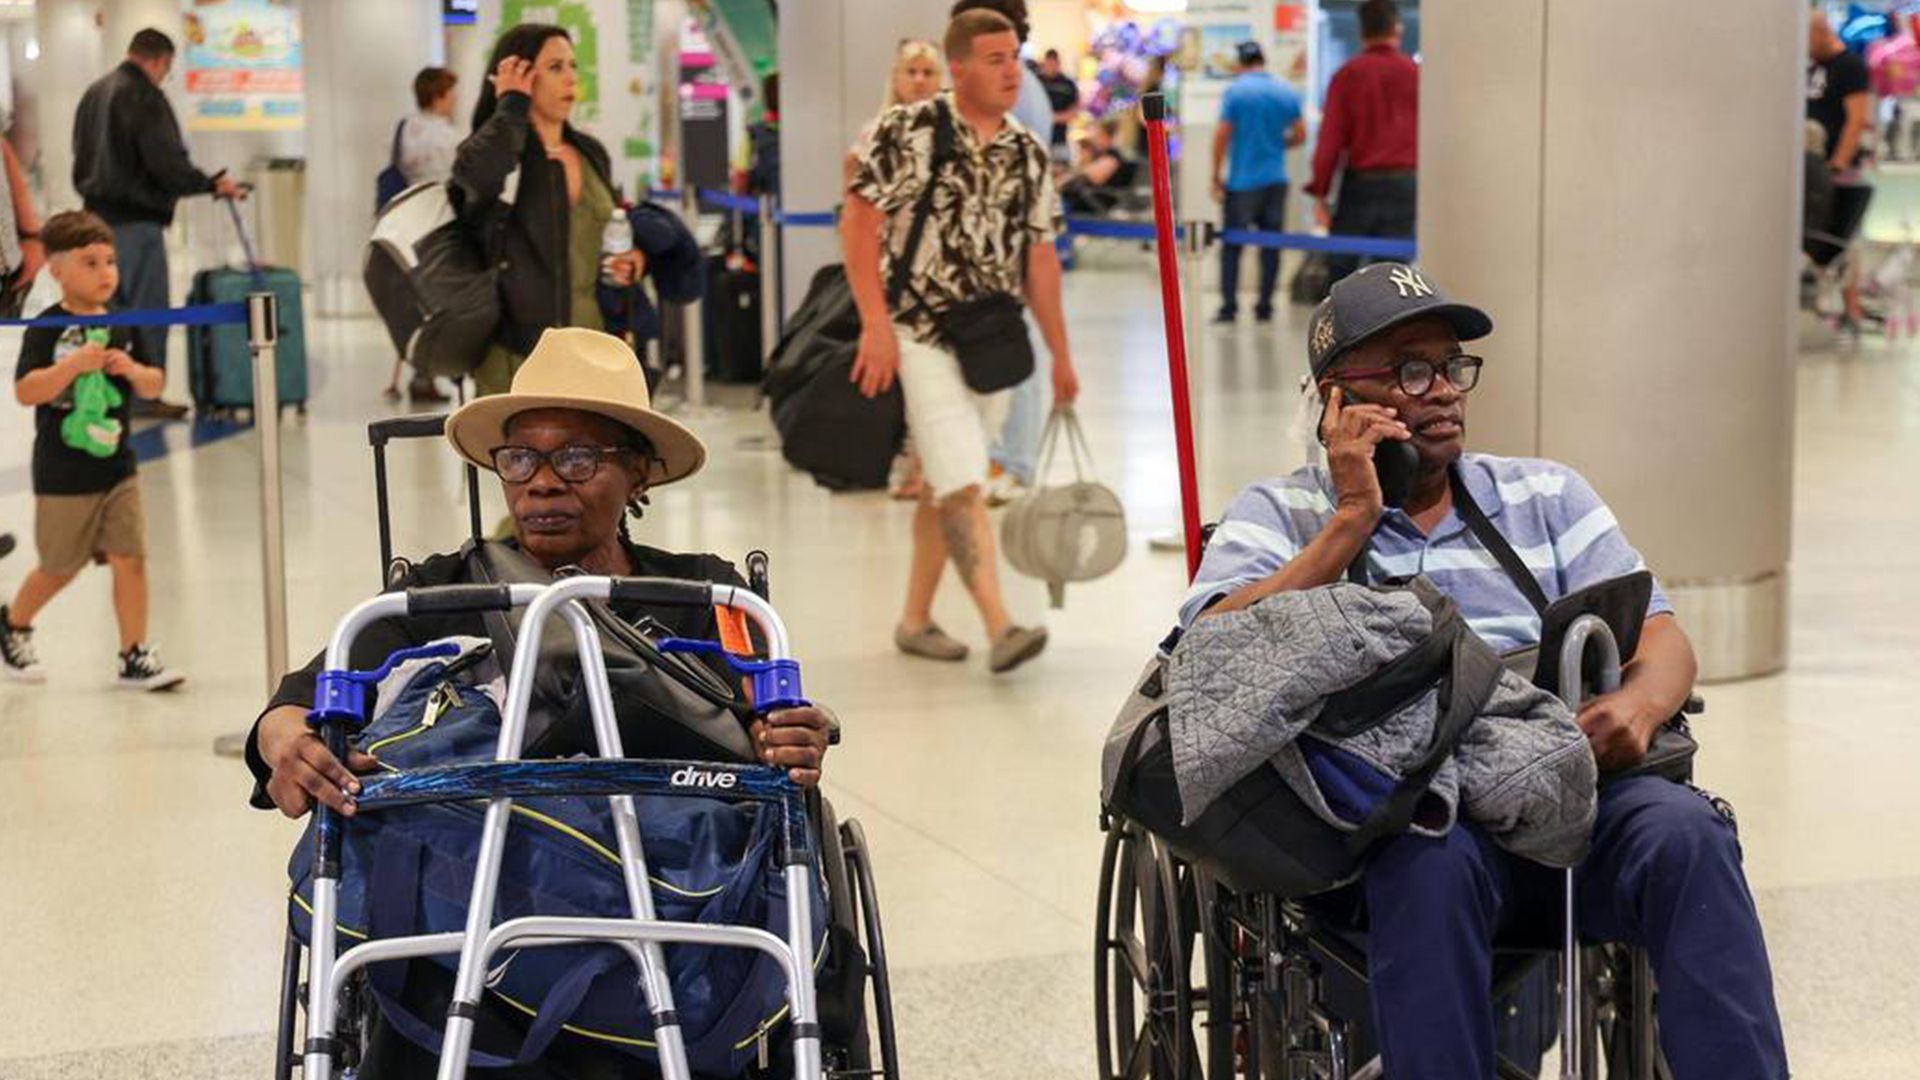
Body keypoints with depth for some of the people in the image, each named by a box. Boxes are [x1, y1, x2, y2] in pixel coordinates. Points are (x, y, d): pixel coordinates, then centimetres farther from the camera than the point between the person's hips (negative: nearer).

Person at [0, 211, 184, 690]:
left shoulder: (122, 326, 3)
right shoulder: (46, 331, -13)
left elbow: (155, 385, 10)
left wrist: (134, 370, -12)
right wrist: (74, 364, -30)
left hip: (117, 467, 4)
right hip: (63, 475, -4)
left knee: (130, 559, -1)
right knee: (60, 568, 10)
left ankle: (135, 657, 7)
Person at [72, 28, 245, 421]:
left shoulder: (94, 93, 14)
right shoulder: (144, 96, -15)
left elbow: (82, 157, 20)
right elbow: (167, 162, -20)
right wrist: (213, 185, -10)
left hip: (99, 215, 9)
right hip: (136, 221, -9)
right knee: (146, 308, -2)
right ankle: (144, 396, -1)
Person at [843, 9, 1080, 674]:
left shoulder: (1028, 154, 10)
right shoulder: (908, 131, -7)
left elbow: (1039, 258, 14)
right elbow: (858, 225, -9)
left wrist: (1060, 356, 13)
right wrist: (876, 325, -17)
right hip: (919, 338, -6)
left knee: (946, 485, 12)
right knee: (962, 486, -14)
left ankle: (915, 620, 22)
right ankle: (999, 626, -20)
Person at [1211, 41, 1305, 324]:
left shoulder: (1236, 91, -7)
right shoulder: (1286, 92, 5)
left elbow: (1222, 135, -10)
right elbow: (1300, 135, 7)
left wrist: (1216, 176, -2)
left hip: (1242, 181, -4)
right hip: (1275, 180, 4)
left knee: (1232, 246, 2)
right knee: (1271, 245, 8)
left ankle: (1229, 306, -3)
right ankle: (1265, 307, 8)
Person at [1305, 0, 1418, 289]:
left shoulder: (1347, 74, -2)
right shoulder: (1415, 73, 2)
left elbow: (1330, 138, -5)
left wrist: (1320, 194, -3)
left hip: (1360, 182, -1)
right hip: (1406, 184, 1)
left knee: (1340, 268, 8)